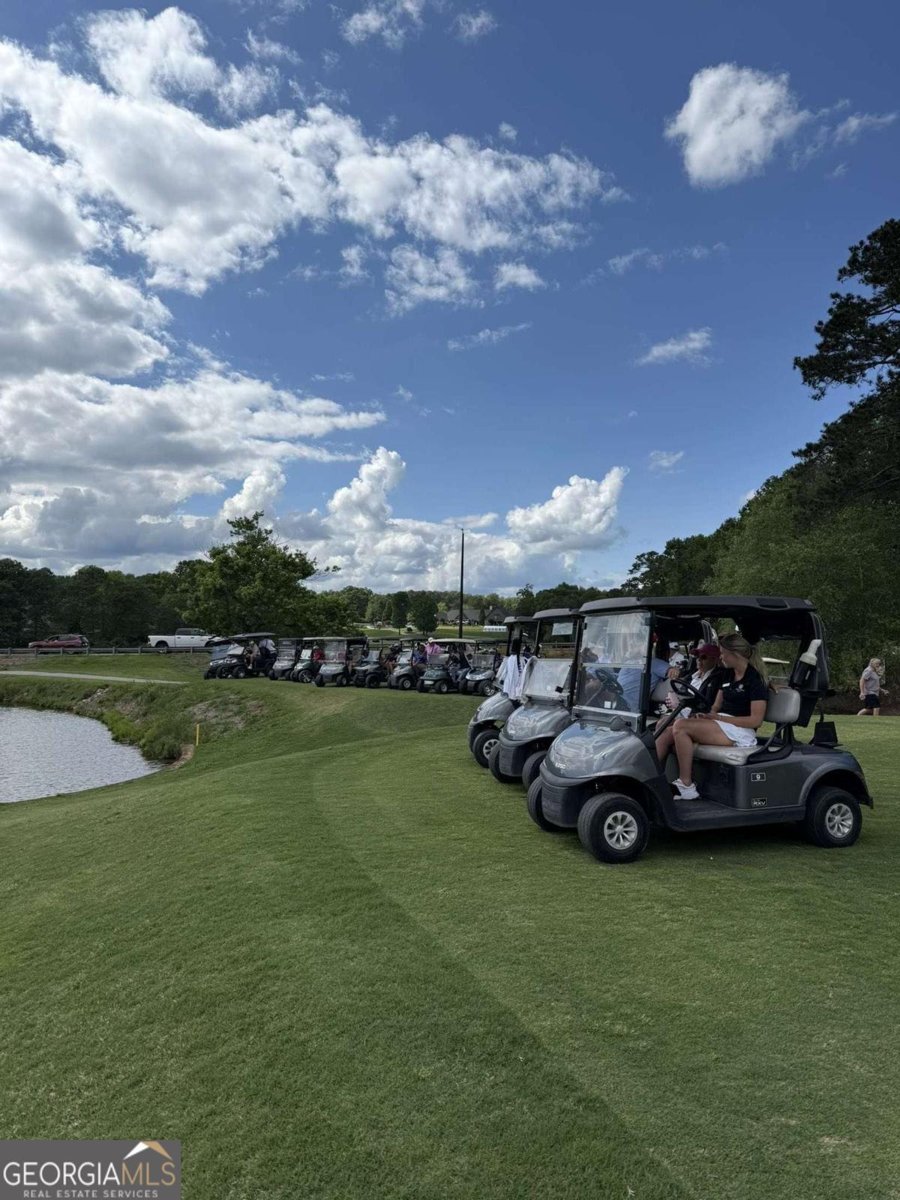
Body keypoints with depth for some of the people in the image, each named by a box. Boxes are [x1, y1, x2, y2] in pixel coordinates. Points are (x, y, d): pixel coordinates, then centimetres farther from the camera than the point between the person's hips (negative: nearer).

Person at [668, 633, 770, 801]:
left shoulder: (755, 679, -7)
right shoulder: (727, 674, 18)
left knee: (681, 726, -27)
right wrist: (705, 714, -4)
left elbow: (756, 720, -13)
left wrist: (719, 717, -14)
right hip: (720, 724, 8)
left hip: (741, 731, -8)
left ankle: (686, 787, -21)